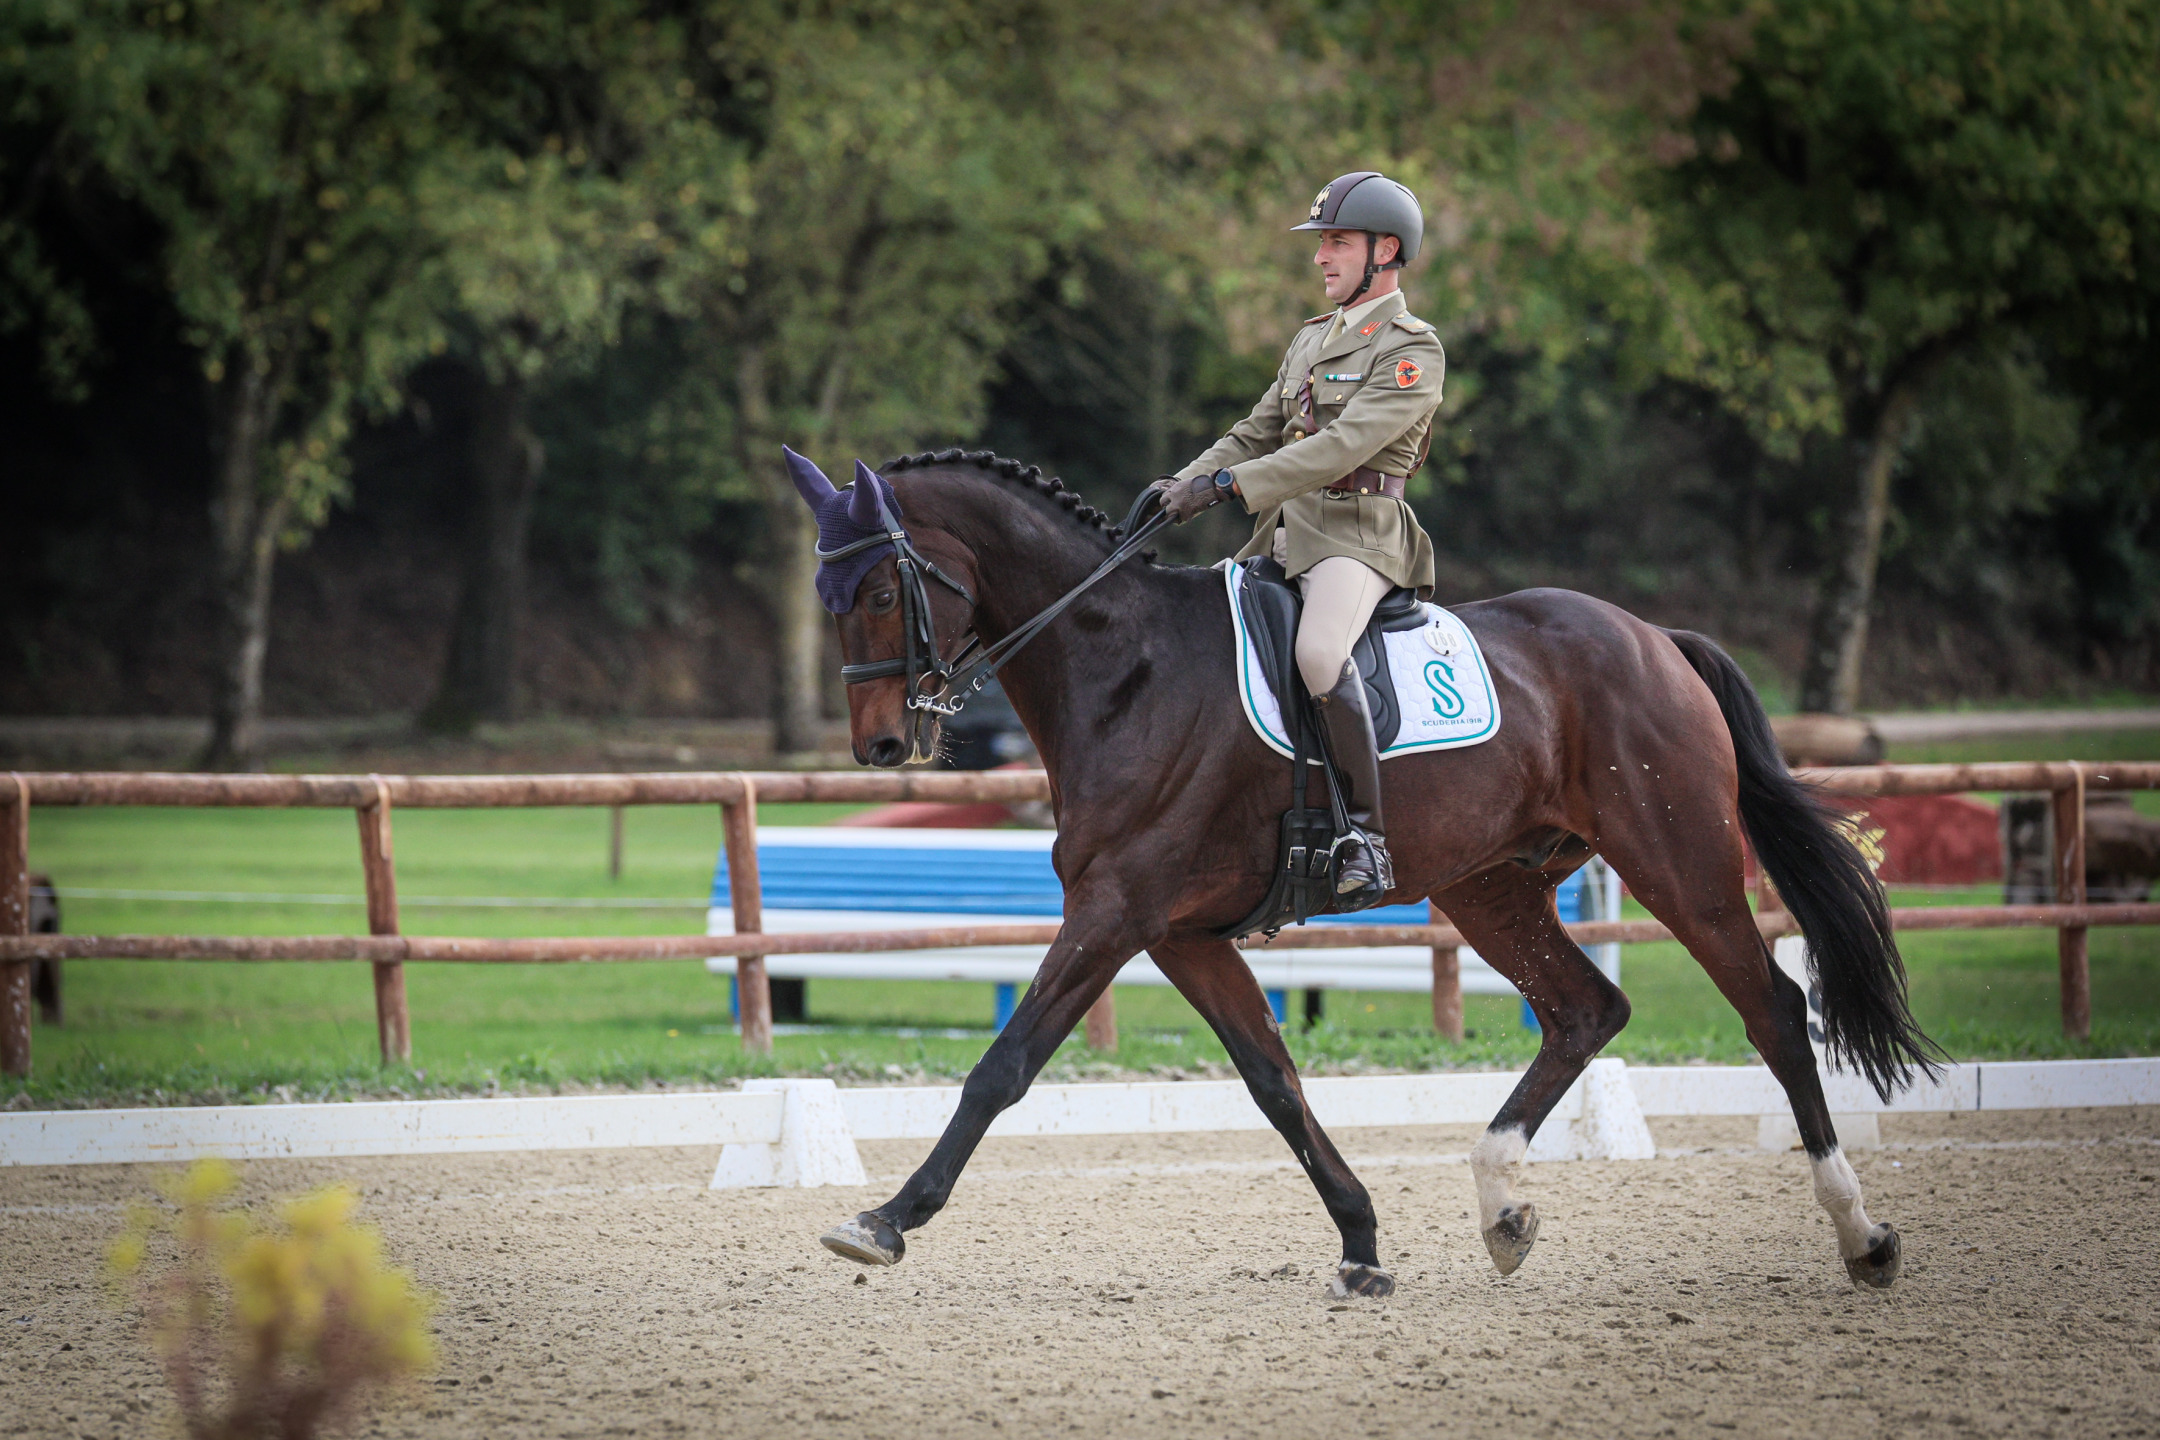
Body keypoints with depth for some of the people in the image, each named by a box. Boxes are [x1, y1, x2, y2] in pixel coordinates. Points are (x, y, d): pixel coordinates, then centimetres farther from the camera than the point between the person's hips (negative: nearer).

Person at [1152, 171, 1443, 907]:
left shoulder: (1413, 351, -7)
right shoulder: (1311, 339, 21)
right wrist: (1188, 482, 3)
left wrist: (1231, 485, -25)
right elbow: (1258, 432, 23)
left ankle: (1368, 836, -33)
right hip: (1283, 535, 9)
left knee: (1319, 650, -35)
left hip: (1358, 535, -9)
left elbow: (1345, 444, -19)